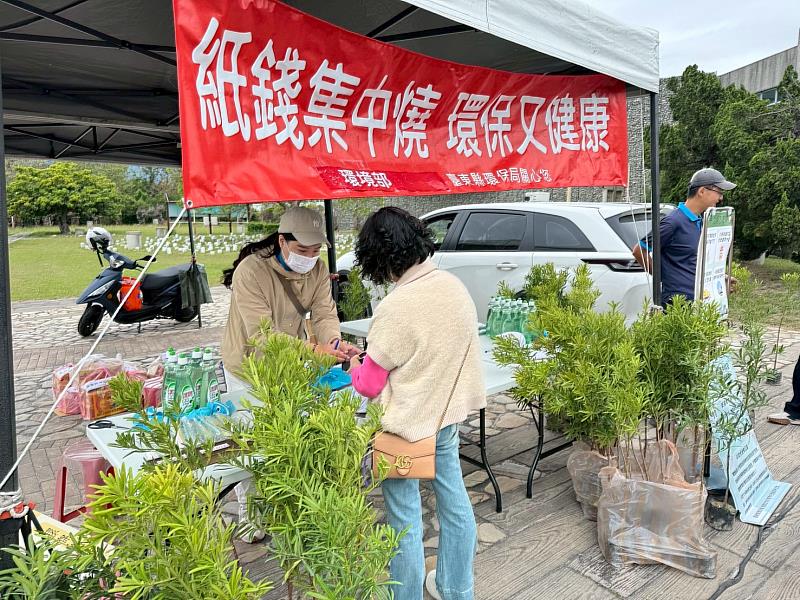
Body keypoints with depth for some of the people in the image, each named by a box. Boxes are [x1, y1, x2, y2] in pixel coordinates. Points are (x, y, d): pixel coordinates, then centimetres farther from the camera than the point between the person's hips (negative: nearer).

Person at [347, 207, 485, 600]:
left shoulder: (395, 309, -26)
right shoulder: (455, 286, -6)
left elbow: (370, 385, -16)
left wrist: (354, 365, 5)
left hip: (409, 425, -7)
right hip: (448, 416, 7)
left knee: (405, 519, 11)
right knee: (454, 501, 21)